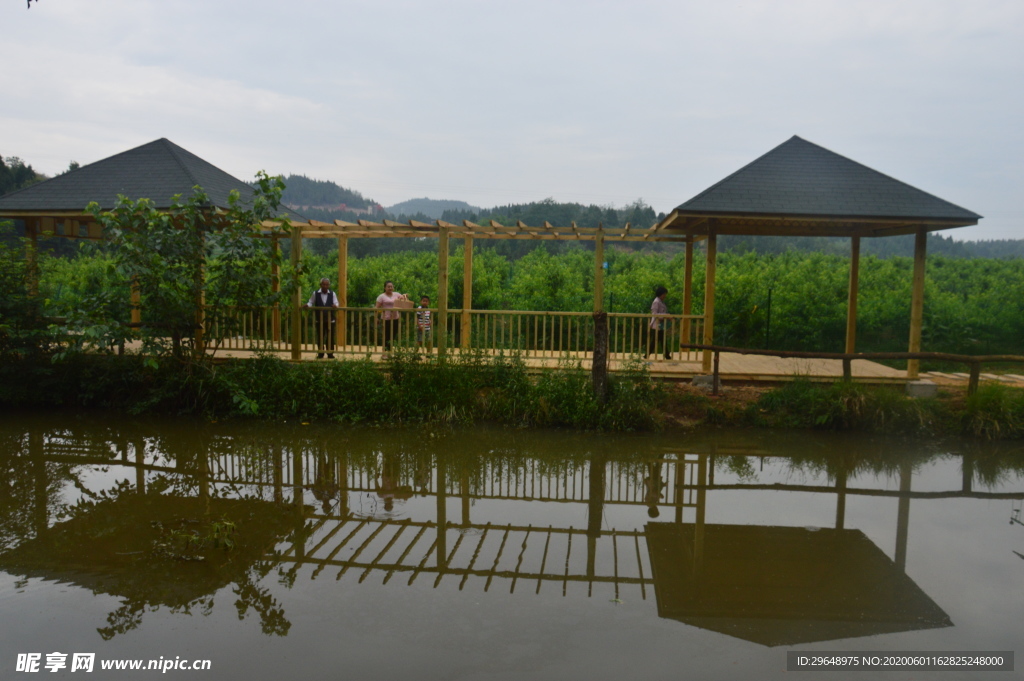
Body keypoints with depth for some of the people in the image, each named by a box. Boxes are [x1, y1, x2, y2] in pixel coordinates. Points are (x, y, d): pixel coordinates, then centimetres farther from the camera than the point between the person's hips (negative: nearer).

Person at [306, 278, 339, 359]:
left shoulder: (332, 294, 6)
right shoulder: (315, 293, 6)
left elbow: (336, 303, 3)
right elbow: (311, 302, 10)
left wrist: (335, 306, -20)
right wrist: (308, 305, -12)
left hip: (330, 319, 0)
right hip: (319, 319, 0)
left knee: (330, 337, 2)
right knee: (320, 337, 5)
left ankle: (330, 353, 10)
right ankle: (320, 353, 14)